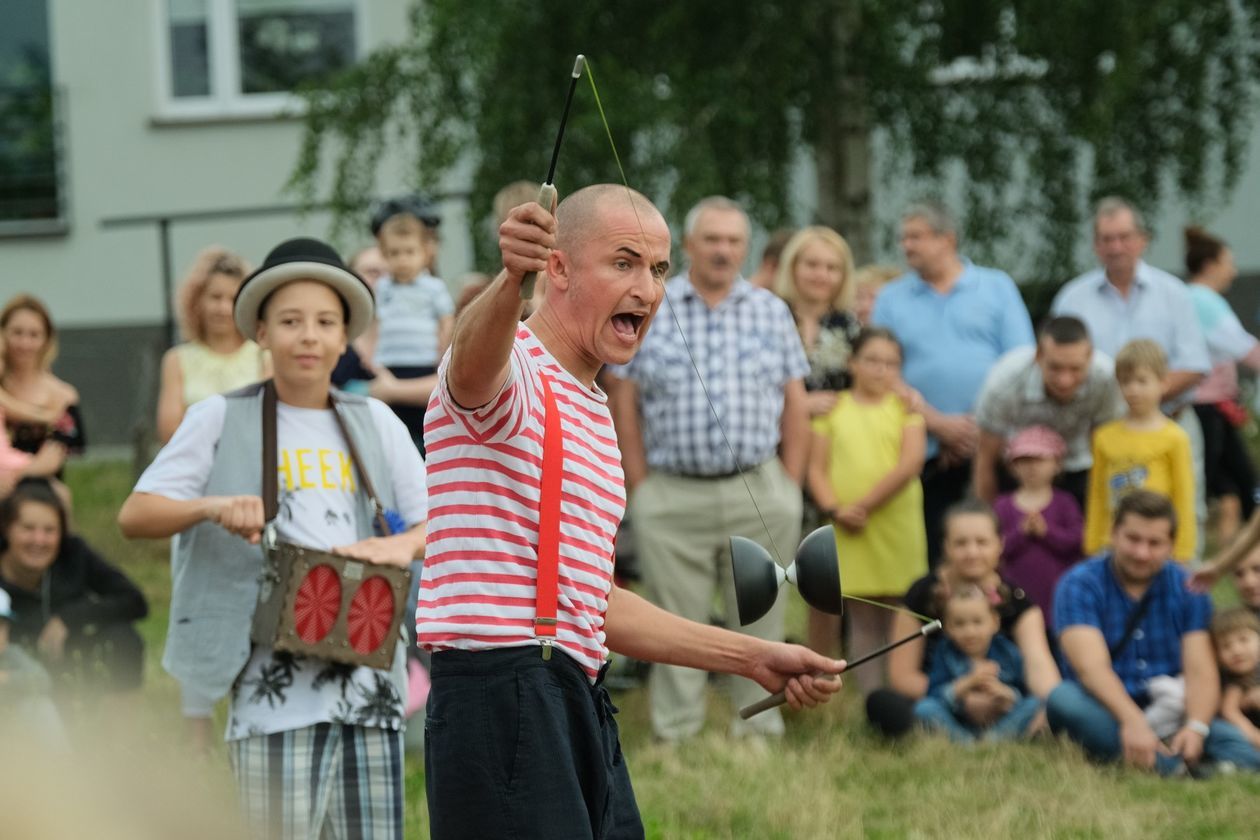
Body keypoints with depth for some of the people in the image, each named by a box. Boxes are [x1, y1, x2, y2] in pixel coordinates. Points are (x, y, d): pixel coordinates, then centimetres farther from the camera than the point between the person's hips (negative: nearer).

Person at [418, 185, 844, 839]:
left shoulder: (594, 415, 24)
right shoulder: (512, 373, -5)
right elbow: (474, 365, -33)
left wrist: (752, 658, 27)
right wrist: (510, 281, -54)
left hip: (584, 710, 10)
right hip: (503, 702, -10)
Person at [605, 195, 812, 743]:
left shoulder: (771, 312, 10)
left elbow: (795, 406, 10)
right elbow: (622, 403, 3)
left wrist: (789, 489, 3)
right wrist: (640, 487, -3)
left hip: (758, 494, 2)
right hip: (672, 496, -2)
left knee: (760, 620, 4)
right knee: (676, 623, 1)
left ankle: (759, 731, 11)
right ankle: (675, 736, 7)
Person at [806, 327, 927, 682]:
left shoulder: (905, 407, 7)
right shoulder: (833, 409, 9)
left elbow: (910, 463, -5)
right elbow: (816, 469, 5)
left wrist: (864, 505, -11)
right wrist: (834, 510, -13)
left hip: (895, 529, -1)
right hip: (848, 532, 1)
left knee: (896, 620, 1)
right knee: (862, 620, 1)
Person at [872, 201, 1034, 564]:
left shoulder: (997, 287, 9)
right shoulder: (891, 299, 12)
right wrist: (938, 423, -9)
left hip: (991, 448, -1)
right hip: (926, 452, 1)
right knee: (934, 556, -3)